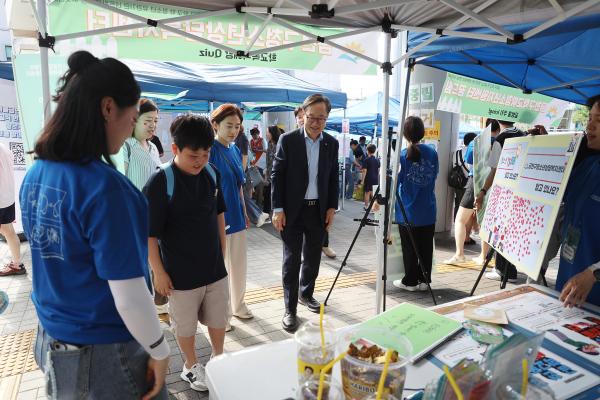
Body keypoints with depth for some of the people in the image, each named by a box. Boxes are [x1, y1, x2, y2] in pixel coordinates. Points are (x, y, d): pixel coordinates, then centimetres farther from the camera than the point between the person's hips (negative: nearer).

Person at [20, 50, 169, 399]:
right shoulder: (104, 186, -27)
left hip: (52, 342, 8)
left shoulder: (35, 175, -3)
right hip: (105, 351, -7)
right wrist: (160, 352, -10)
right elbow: (129, 296, -25)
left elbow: (54, 261, 9)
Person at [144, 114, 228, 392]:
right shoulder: (160, 183, -19)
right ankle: (191, 366, 40)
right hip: (181, 273, -4)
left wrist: (222, 253, 12)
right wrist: (159, 272, -11)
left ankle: (219, 359, 44)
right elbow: (149, 233, -15)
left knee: (218, 319, 20)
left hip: (215, 267, 5)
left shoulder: (212, 175, -4)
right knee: (185, 324, 16)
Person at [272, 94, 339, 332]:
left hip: (319, 210, 4)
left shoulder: (331, 143, 5)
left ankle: (306, 294, 38)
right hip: (293, 210, -4)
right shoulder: (287, 140, -6)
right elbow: (276, 175, -6)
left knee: (313, 258, 15)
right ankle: (290, 309, 14)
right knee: (292, 260, 2)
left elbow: (333, 178, 10)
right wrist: (278, 209, -11)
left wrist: (332, 207, 5)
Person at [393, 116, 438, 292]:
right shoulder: (432, 153, 0)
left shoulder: (402, 155, -11)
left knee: (409, 249, 7)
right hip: (428, 211, 4)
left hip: (407, 212, -3)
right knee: (426, 247, 12)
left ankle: (410, 281, 16)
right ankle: (424, 280, 21)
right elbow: (434, 176, 12)